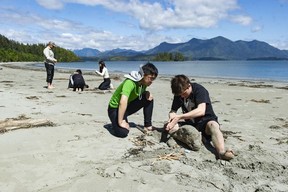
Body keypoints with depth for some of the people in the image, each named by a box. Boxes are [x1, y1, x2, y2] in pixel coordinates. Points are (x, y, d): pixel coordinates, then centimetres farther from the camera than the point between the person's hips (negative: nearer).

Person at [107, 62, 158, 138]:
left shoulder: (143, 82, -4)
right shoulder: (130, 82, -31)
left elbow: (141, 93, 17)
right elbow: (123, 102, -41)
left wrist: (147, 93, -6)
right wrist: (120, 122, -36)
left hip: (127, 106, 8)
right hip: (115, 108, -8)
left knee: (149, 98, -8)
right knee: (123, 132, -30)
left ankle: (147, 125, 4)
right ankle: (116, 122, 5)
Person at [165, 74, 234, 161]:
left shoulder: (199, 90, -16)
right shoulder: (178, 94, 1)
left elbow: (201, 111, -29)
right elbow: (173, 111, 4)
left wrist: (179, 117, -31)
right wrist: (172, 116, -21)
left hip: (206, 121, -5)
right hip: (190, 124, 5)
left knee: (213, 125, -38)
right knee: (169, 127, -19)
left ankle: (221, 152, -60)